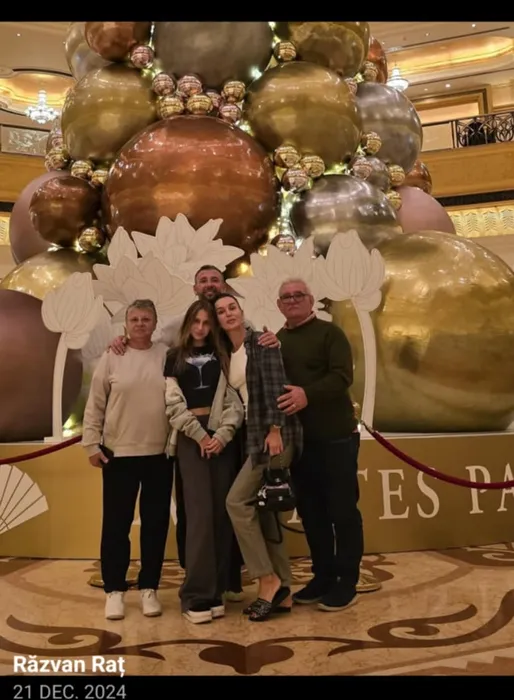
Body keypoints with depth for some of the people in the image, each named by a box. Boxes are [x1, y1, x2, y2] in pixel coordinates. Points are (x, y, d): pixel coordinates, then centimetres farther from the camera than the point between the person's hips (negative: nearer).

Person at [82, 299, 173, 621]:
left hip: (159, 453, 1)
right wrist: (92, 443, -2)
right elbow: (95, 405, 1)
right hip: (118, 453, -1)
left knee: (156, 522, 10)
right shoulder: (111, 357, -2)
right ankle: (114, 590, 22)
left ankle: (149, 588, 24)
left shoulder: (167, 356, 1)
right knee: (116, 522, 7)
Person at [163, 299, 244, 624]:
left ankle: (216, 589, 10)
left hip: (223, 435, 2)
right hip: (192, 437, -2)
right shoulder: (174, 359, 10)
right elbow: (174, 405, 0)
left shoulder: (222, 356, 14)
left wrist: (223, 434, -10)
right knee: (201, 512, -9)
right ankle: (196, 594, -3)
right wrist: (200, 435, -10)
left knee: (223, 511, 1)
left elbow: (234, 399, 4)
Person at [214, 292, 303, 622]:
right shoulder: (227, 354, 15)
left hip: (275, 433, -8)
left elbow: (276, 385, -16)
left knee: (238, 501, -12)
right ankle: (283, 591, 16)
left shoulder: (261, 341, -6)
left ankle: (270, 580, -1)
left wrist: (275, 429, -23)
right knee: (262, 510, 7)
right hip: (253, 435, 8)